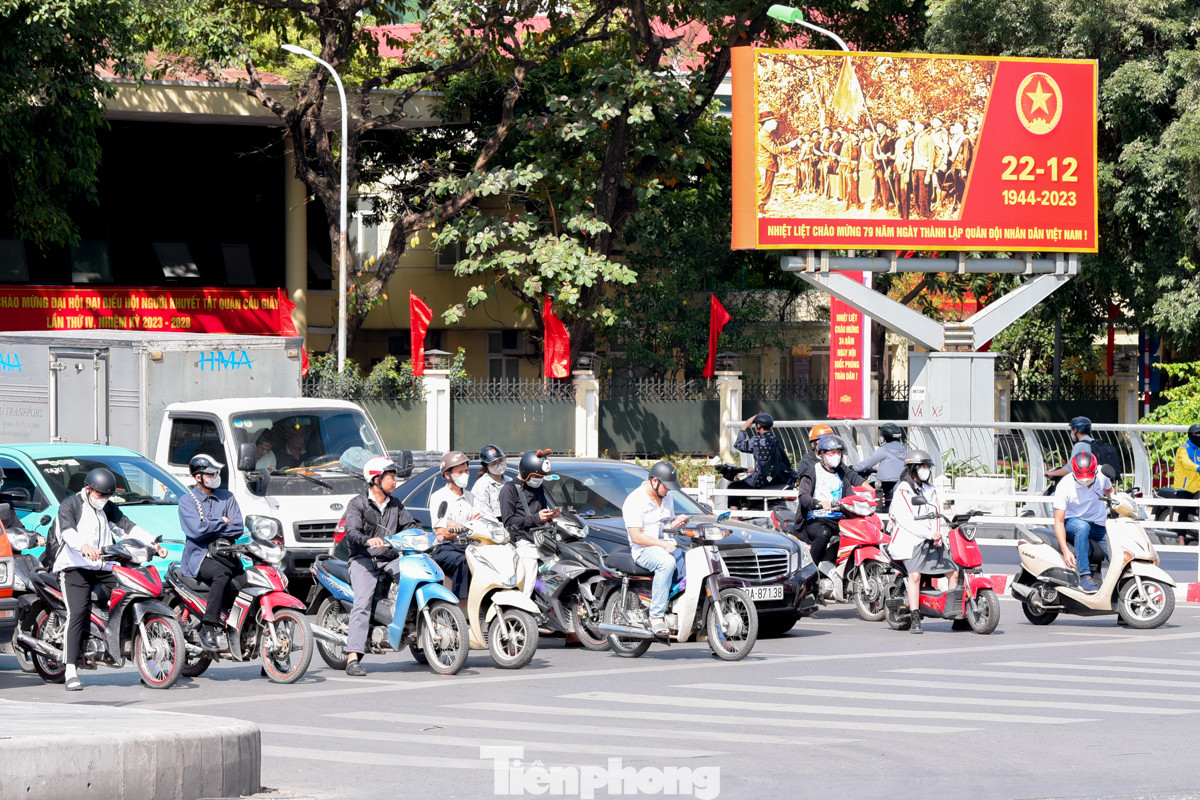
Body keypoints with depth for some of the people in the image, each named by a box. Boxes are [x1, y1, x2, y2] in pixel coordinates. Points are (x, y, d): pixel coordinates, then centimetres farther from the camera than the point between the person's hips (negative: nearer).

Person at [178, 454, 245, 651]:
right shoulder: (187, 502, 5)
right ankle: (208, 627, -36)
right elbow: (196, 530, -12)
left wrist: (210, 529, -6)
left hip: (226, 554, 4)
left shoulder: (227, 497, 17)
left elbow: (238, 528, 4)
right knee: (222, 574, -37)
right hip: (199, 556, -4)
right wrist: (222, 523, -1)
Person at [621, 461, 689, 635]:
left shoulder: (667, 498, 15)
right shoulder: (635, 501, -10)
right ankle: (656, 616, -37)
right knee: (666, 563, -38)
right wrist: (663, 545, -22)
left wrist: (676, 523, 4)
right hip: (644, 549, -7)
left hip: (667, 545, 7)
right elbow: (636, 536, -16)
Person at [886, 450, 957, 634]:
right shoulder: (902, 492, -3)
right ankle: (915, 620, -24)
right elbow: (906, 521, -14)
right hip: (912, 541, -7)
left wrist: (940, 536, -1)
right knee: (915, 575, -23)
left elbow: (939, 516, 18)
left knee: (953, 572, -3)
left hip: (934, 542, 7)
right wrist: (930, 533, -21)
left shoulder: (931, 491, 21)